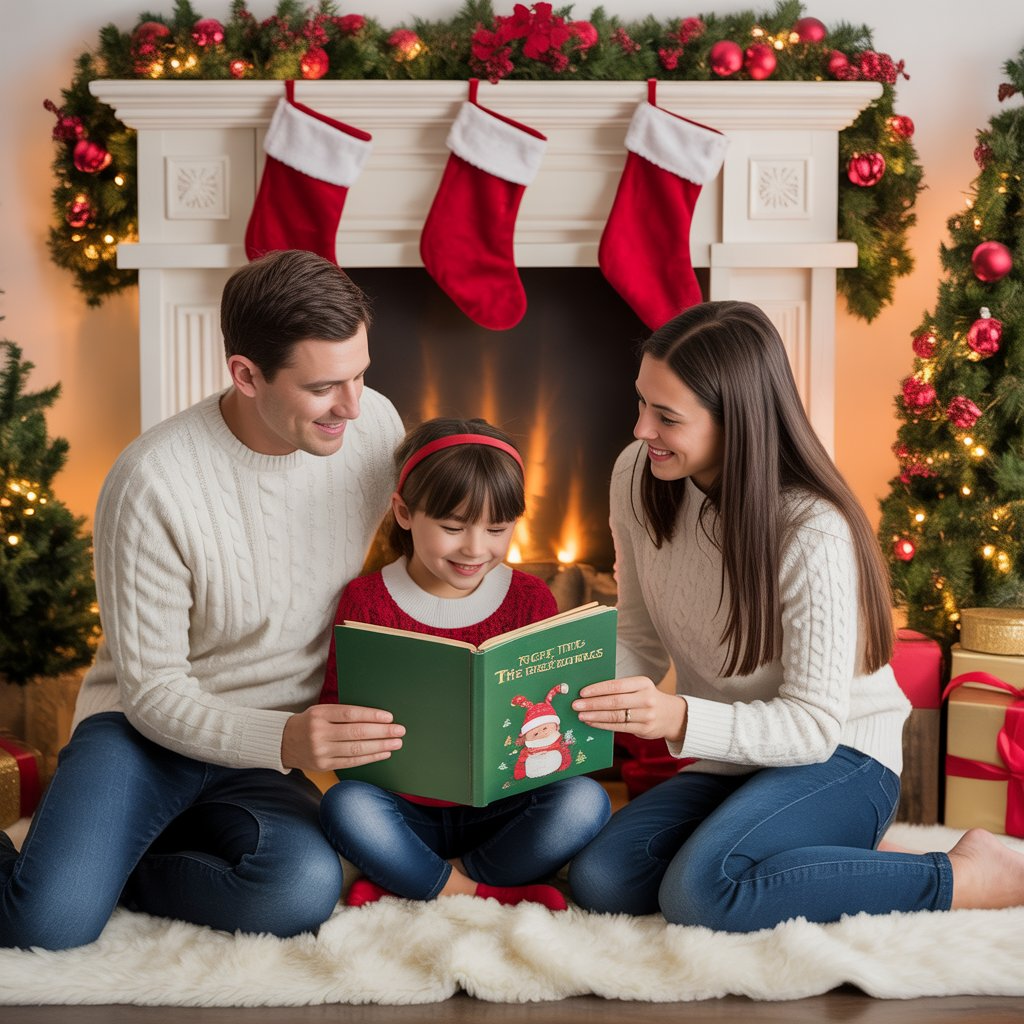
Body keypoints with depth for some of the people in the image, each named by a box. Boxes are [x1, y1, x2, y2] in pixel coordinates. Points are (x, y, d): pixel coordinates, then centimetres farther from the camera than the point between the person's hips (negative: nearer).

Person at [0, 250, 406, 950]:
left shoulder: (375, 426, -7)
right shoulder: (153, 482, -21)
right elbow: (153, 692, -16)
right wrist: (282, 739, -34)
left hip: (268, 749, 4)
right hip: (147, 729, -3)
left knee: (306, 891, -29)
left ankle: (109, 865, -2)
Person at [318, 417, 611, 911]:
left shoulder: (531, 600, 2)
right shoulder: (367, 601, -2)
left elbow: (552, 706, 6)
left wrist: (549, 734, -18)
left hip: (501, 812, 2)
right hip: (408, 813, -1)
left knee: (584, 801, -26)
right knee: (344, 805, -31)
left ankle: (404, 882, -16)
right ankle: (492, 891, -18)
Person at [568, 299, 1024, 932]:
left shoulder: (814, 535, -26)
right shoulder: (637, 477, -6)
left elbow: (813, 725, -23)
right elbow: (640, 639, 3)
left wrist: (681, 719, -39)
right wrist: (580, 688, -19)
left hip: (841, 757, -7)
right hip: (730, 761, 7)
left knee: (699, 893, -32)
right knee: (601, 883, -15)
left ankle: (967, 877, -13)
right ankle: (848, 860, 0)